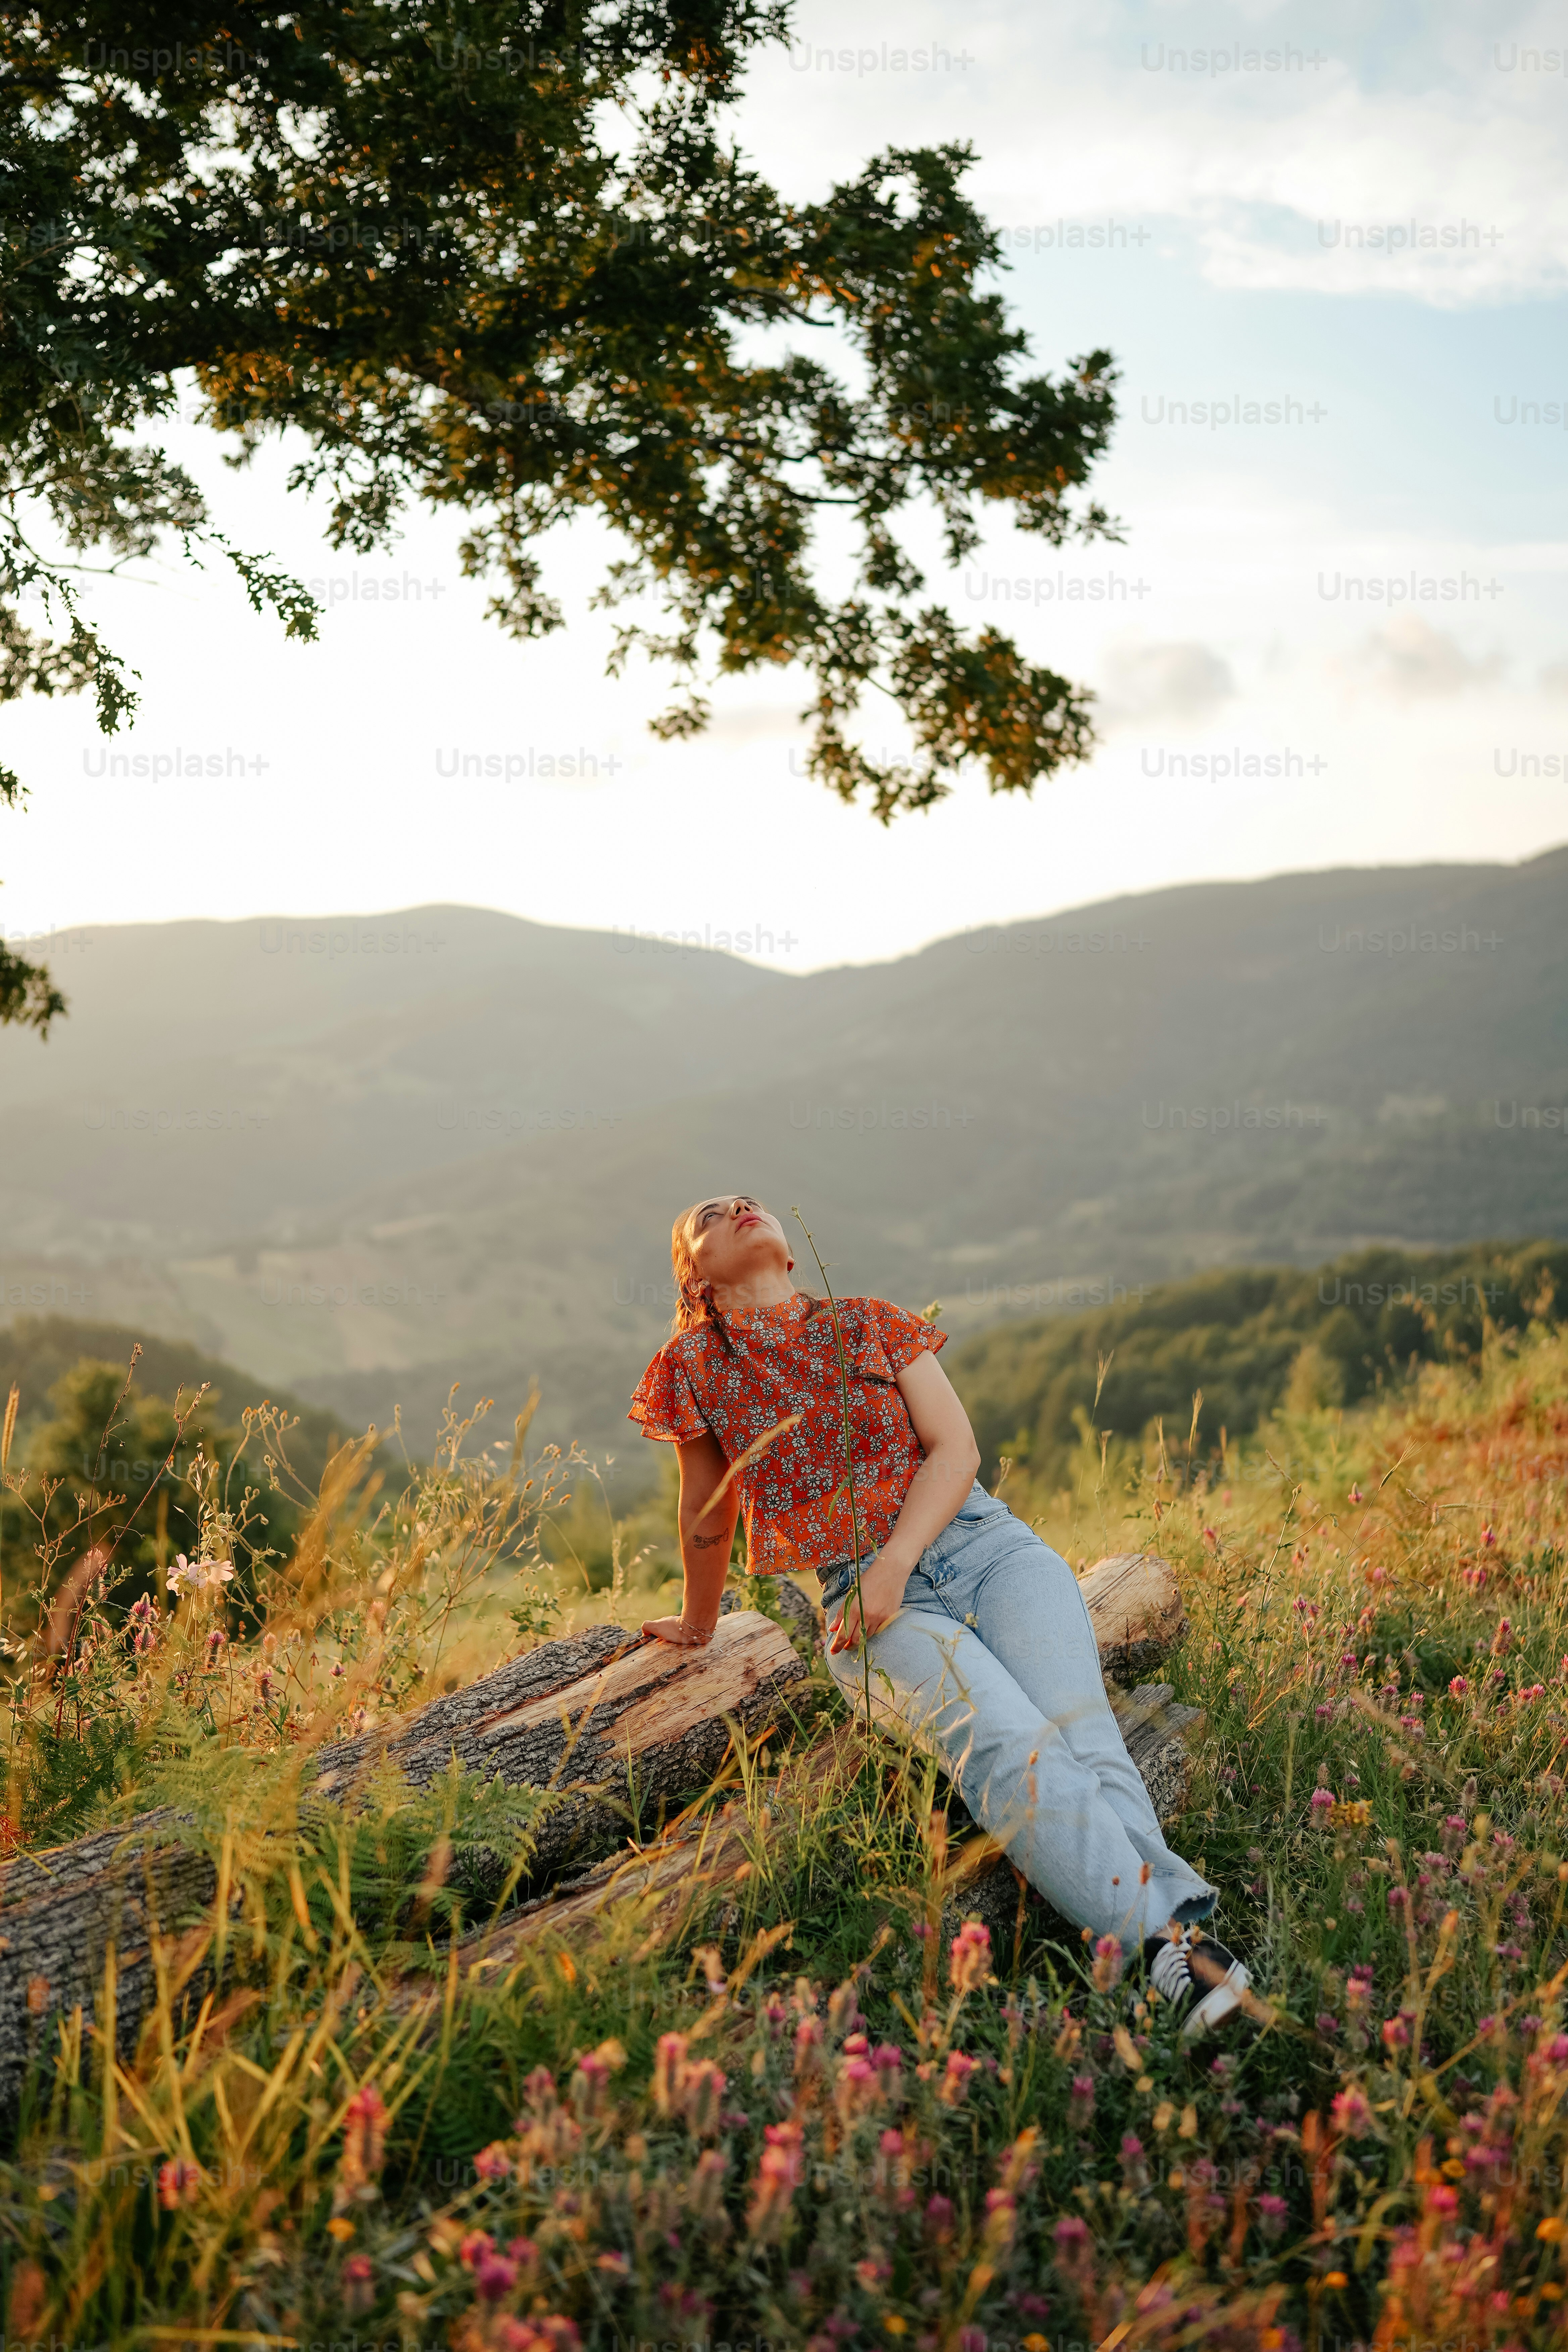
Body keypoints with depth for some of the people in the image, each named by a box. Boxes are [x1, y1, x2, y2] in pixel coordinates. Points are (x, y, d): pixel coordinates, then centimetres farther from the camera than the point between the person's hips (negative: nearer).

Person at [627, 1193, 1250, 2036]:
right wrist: (698, 1625, 35)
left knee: (1079, 1728, -27)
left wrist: (894, 1563, -9)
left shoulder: (873, 1323, 16)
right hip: (862, 1593, -3)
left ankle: (1163, 1926, -44)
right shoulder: (693, 1367, 11)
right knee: (1010, 1745, -31)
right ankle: (1170, 1937, -46)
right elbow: (708, 1517, 24)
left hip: (984, 1543, 3)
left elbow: (955, 1447, 6)